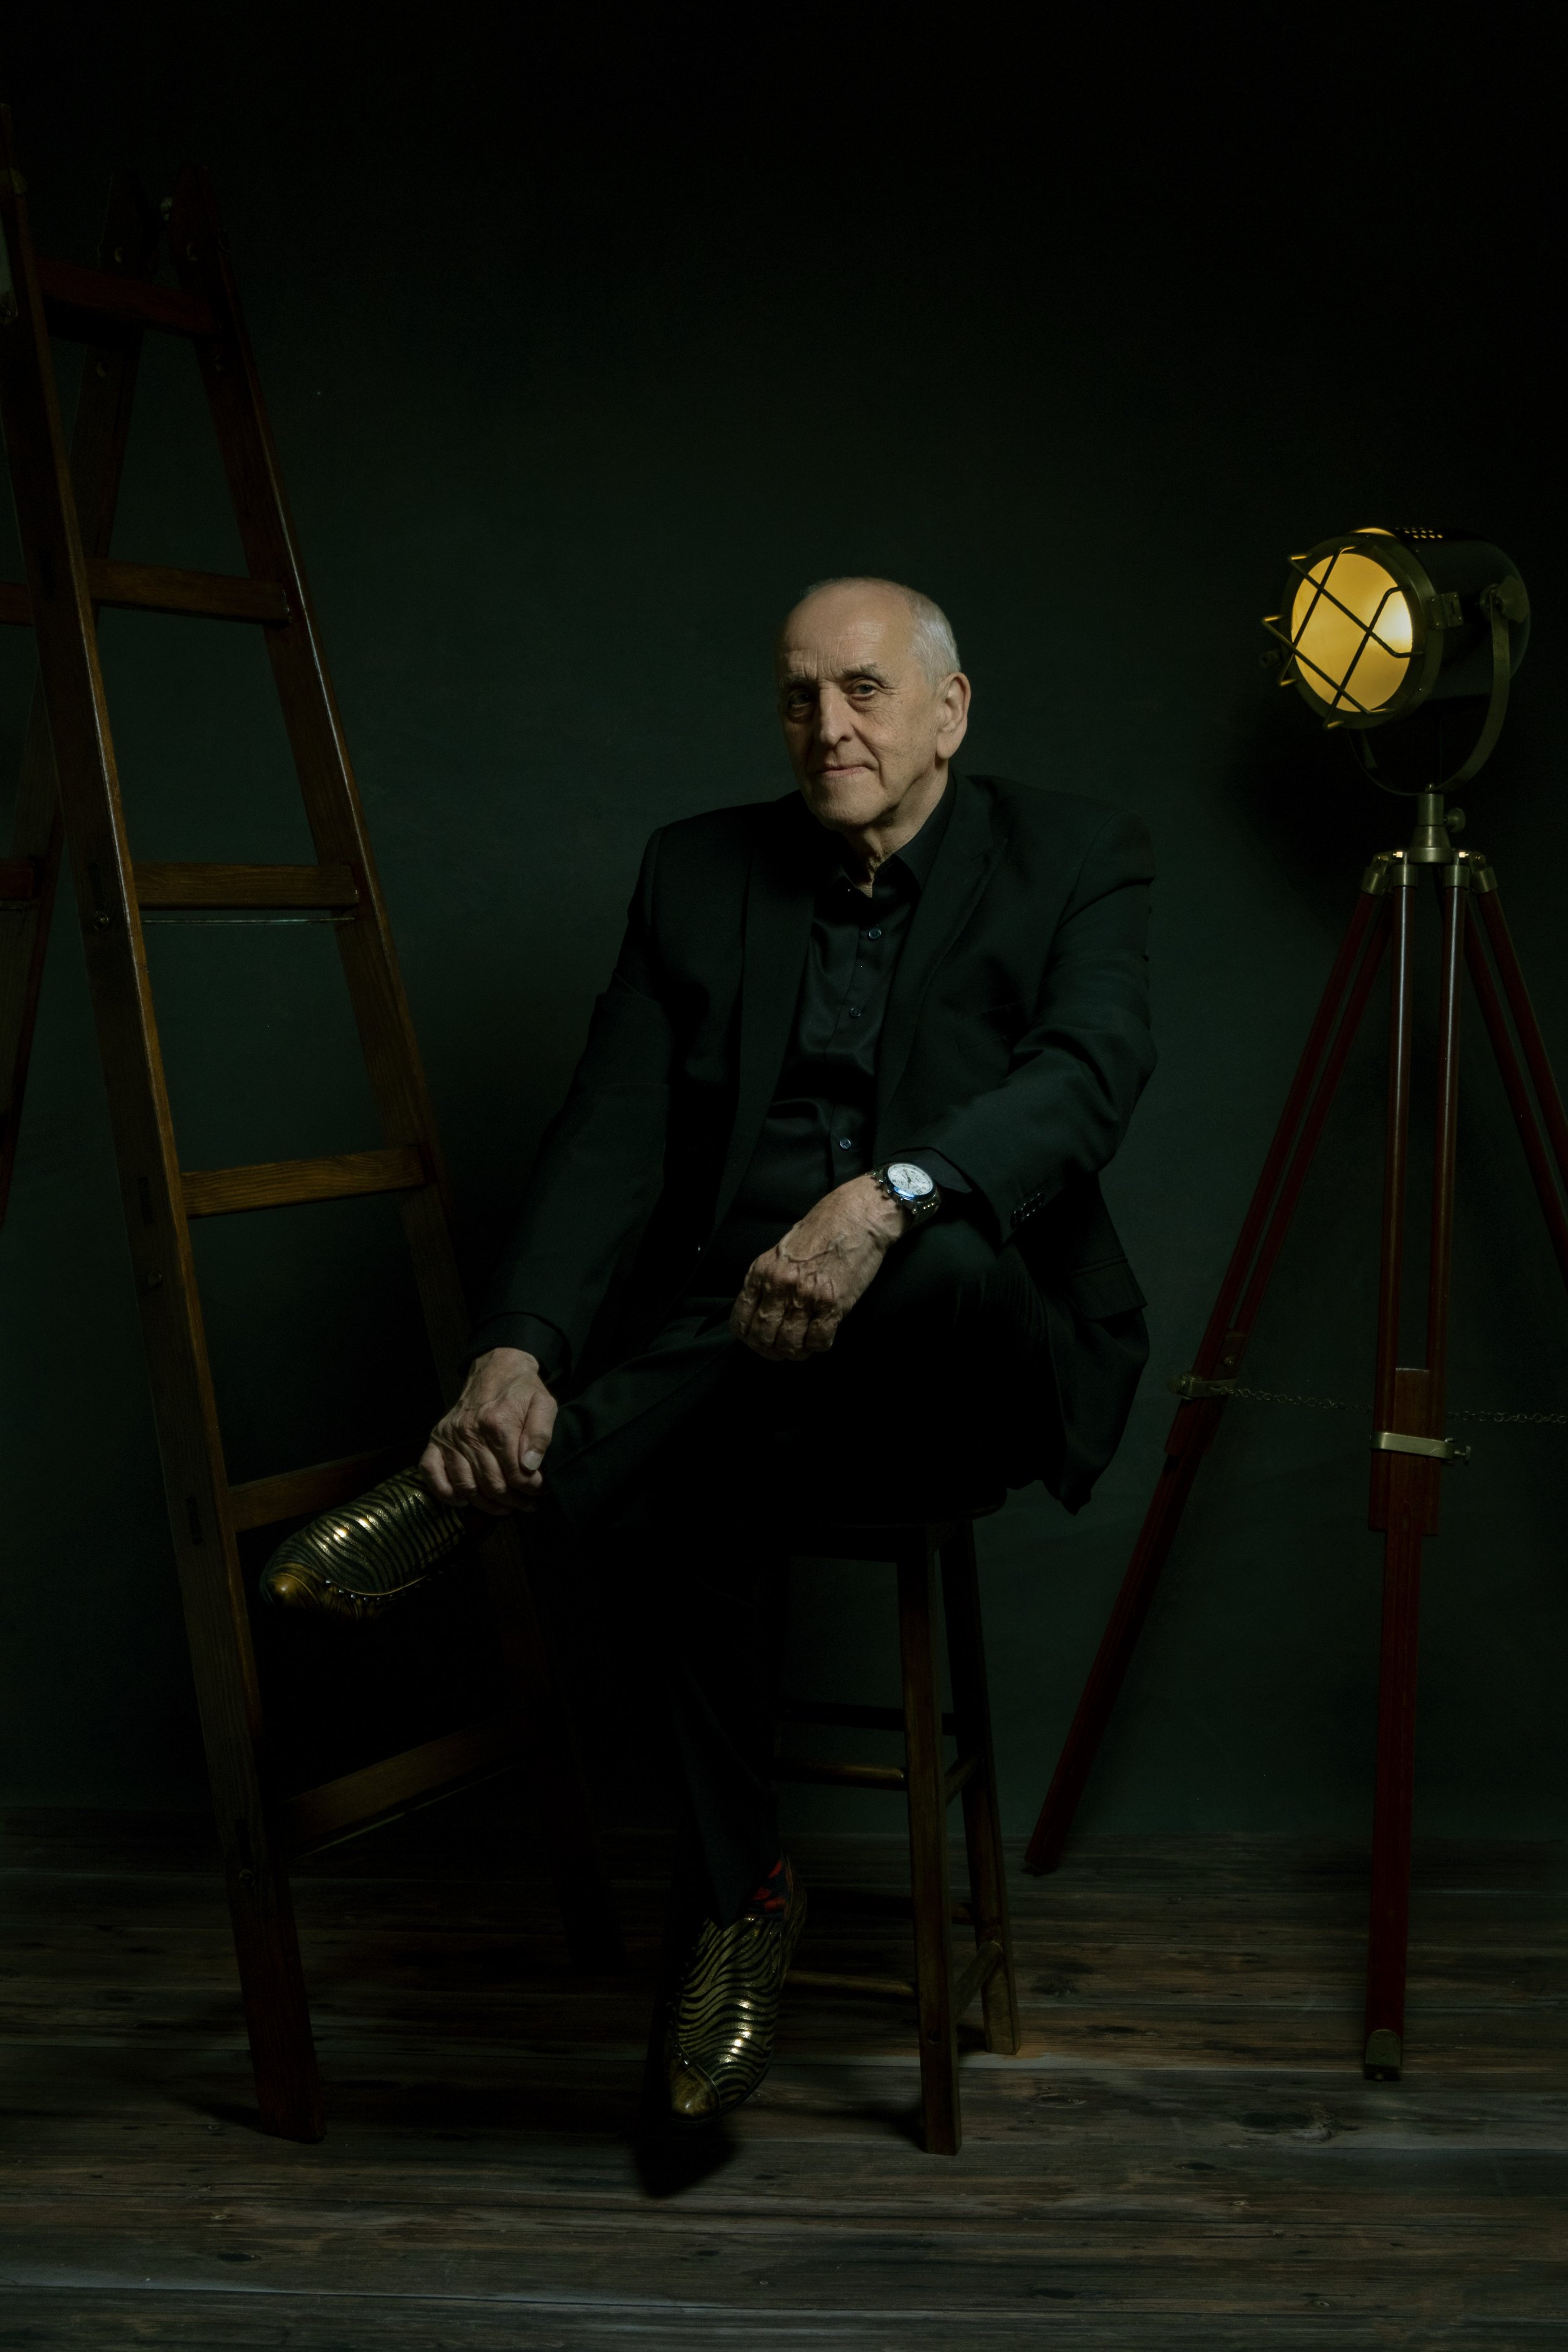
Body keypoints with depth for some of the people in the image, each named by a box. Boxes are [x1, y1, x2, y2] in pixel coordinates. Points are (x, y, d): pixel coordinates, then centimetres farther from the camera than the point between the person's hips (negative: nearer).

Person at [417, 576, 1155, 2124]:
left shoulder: (1073, 859, 3)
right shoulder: (698, 873, 12)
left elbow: (1091, 1077, -17)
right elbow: (609, 1140, 2)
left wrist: (887, 1197, -38)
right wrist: (517, 1353, -17)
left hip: (971, 1375, -2)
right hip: (734, 1345, 2)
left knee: (950, 1257, -38)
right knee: (679, 1494, -33)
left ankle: (509, 1481, -21)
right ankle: (739, 1900, -10)